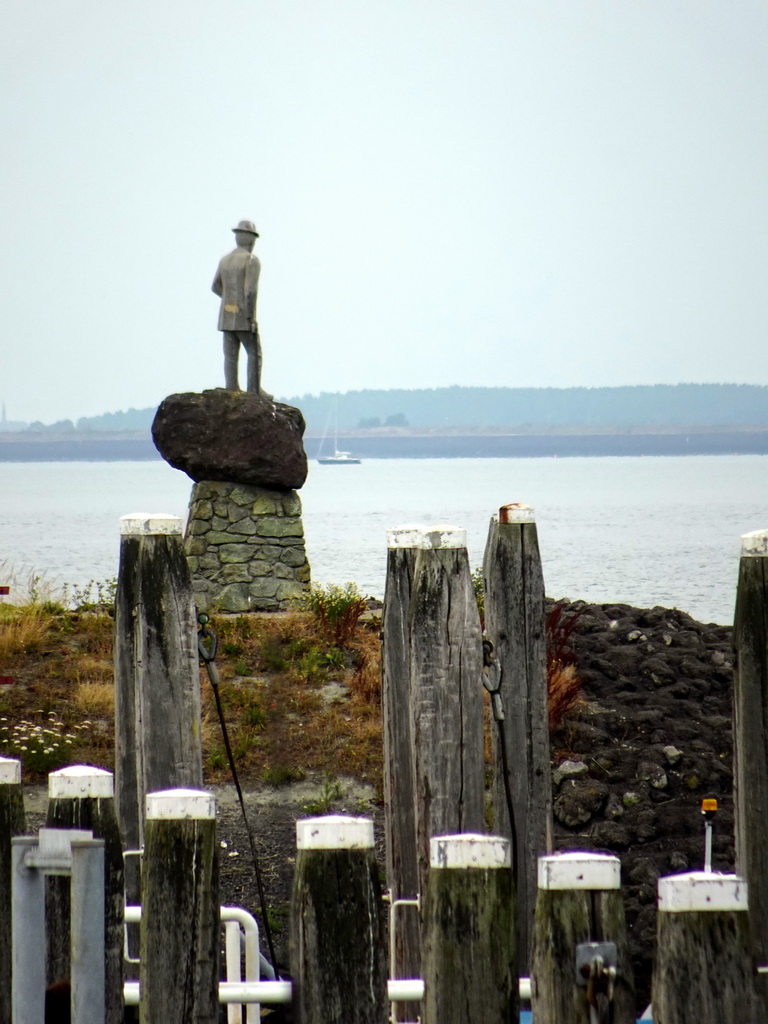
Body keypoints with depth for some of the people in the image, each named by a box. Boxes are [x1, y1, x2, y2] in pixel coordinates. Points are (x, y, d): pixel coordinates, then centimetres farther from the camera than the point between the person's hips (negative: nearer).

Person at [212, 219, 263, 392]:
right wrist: (250, 316, -15)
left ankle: (232, 391, 2)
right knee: (254, 354, 3)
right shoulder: (252, 261, -11)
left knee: (230, 356, 5)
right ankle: (255, 391, -1)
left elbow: (216, 287, 20)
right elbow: (251, 290, -19)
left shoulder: (225, 260, 10)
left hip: (226, 316, 6)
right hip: (244, 318, -6)